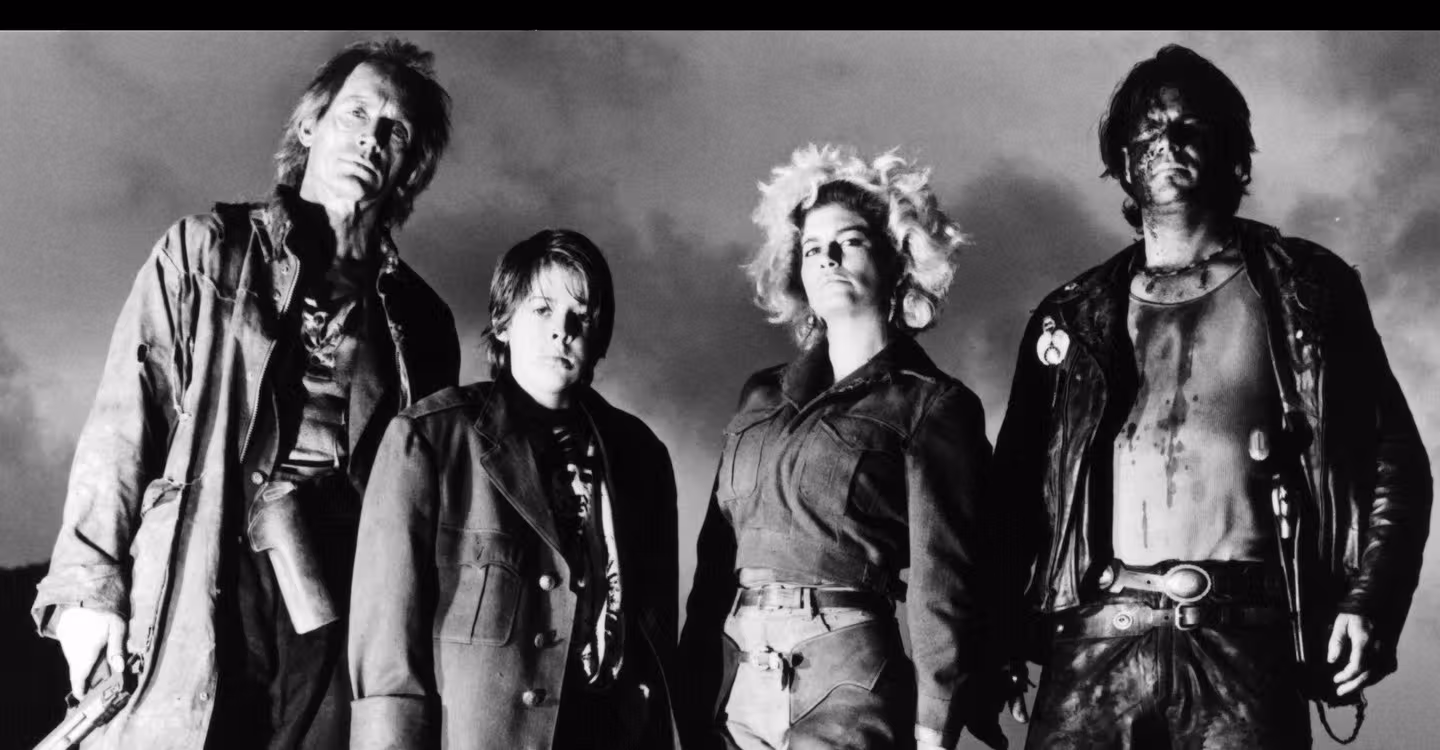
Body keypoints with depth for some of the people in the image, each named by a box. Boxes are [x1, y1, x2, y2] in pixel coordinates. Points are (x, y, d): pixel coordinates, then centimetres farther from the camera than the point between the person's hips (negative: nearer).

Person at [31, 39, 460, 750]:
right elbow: (123, 424, 5)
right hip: (208, 585, -2)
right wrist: (87, 583, -5)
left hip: (342, 604, 2)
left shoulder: (417, 318, 19)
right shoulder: (204, 252, 13)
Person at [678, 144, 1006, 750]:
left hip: (846, 680, -4)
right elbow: (716, 553, 14)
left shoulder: (930, 405, 0)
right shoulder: (763, 394, 14)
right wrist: (692, 700, 8)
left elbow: (943, 584, -5)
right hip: (731, 679, 5)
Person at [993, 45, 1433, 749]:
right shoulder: (1073, 315, 15)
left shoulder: (1305, 288, 12)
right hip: (1099, 635, 1)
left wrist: (1368, 602, -6)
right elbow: (1016, 484, 14)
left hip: (1247, 637, -1)